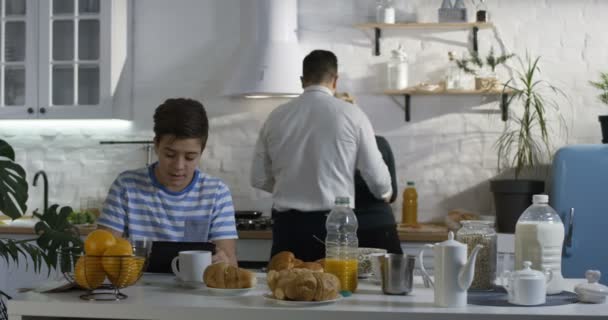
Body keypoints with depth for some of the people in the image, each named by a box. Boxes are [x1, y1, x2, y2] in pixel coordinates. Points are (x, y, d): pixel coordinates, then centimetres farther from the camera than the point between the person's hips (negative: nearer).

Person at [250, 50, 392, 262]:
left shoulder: (276, 117, 4)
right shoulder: (352, 115, -3)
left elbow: (259, 179, 11)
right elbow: (377, 178, 0)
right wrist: (385, 193, 23)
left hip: (287, 226, 3)